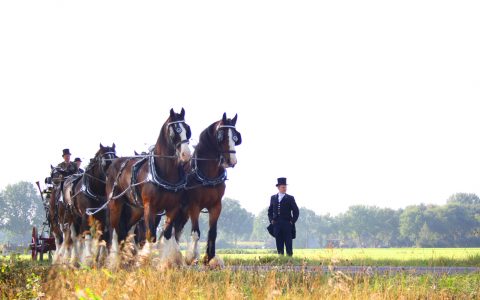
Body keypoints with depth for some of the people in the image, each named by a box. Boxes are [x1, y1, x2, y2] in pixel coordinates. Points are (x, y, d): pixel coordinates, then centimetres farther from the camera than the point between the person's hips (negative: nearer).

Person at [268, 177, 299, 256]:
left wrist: (292, 221, -5)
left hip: (287, 225, -3)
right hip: (276, 225, 3)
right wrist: (271, 220, 6)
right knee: (279, 244, 4)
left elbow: (296, 211, 3)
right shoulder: (273, 198, 12)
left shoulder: (290, 198, 1)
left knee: (288, 244, -5)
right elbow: (270, 210, 19)